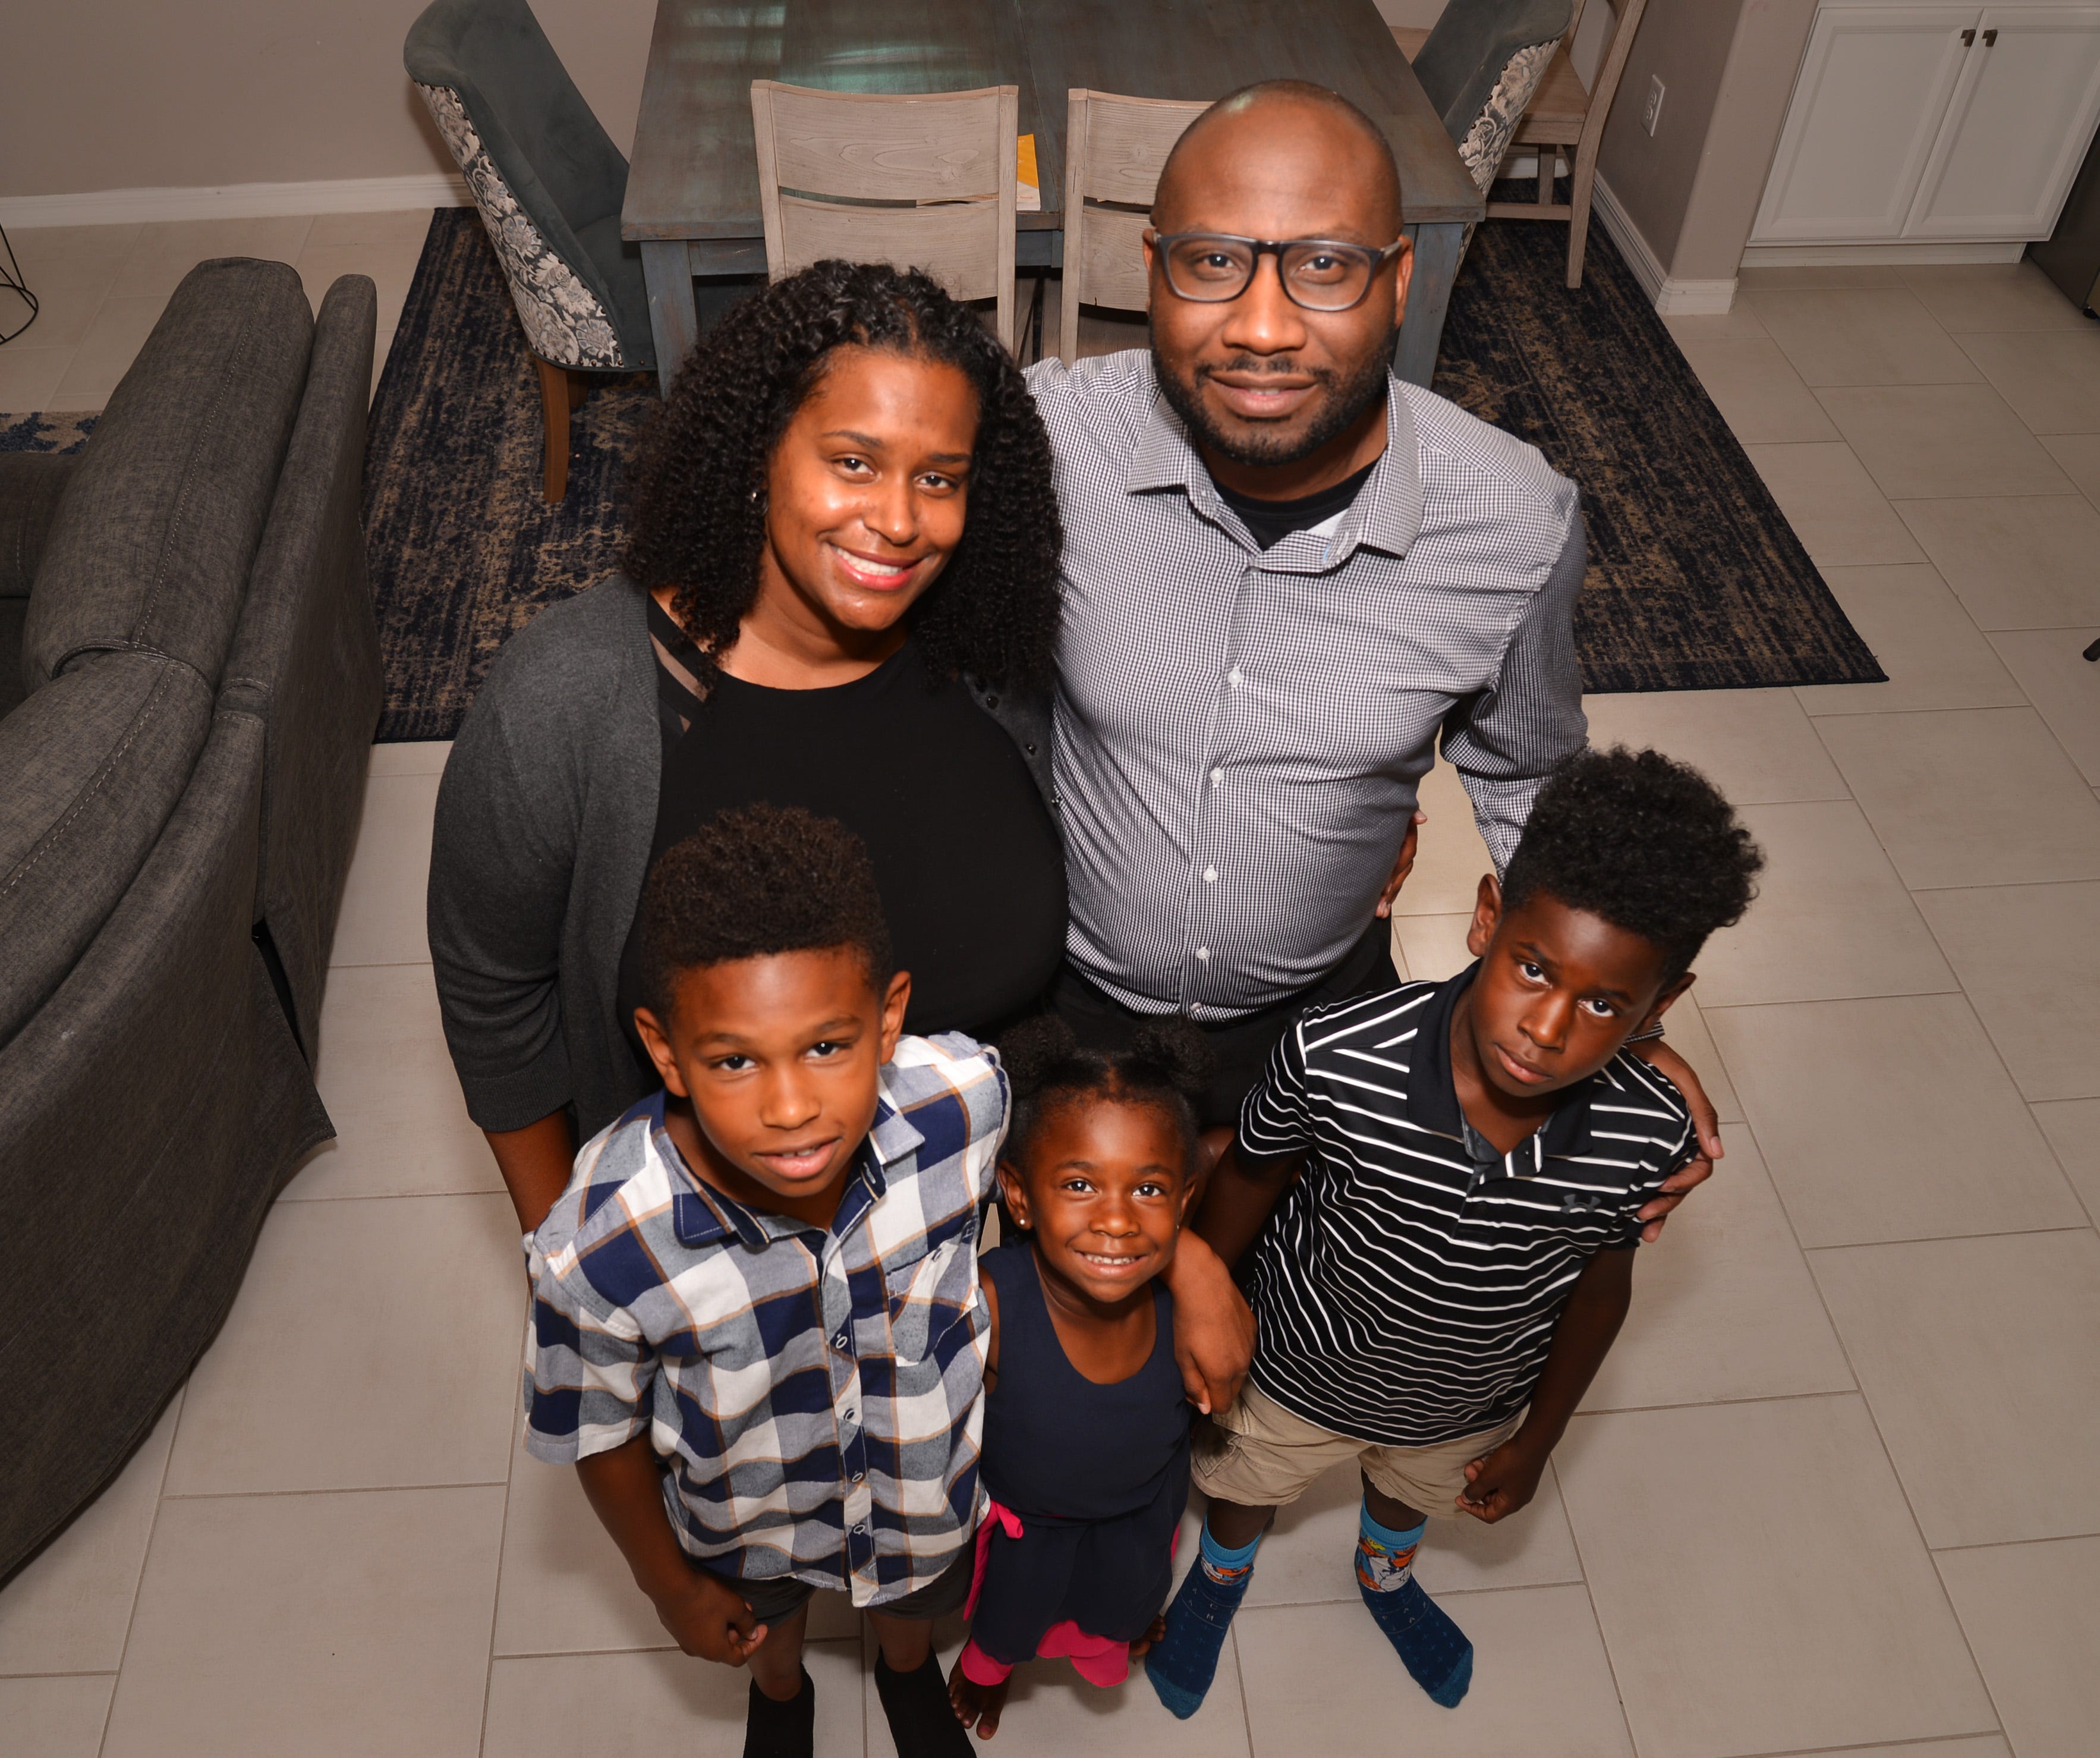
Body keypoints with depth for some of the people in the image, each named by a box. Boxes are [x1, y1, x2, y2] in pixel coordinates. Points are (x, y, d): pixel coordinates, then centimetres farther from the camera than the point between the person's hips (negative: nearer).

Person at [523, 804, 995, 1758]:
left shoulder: (966, 1098, -38)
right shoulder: (598, 1247, -41)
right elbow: (600, 1429, -18)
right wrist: (669, 1583, -2)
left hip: (922, 1469, 1)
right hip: (743, 1515, -1)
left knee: (915, 1604, 35)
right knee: (769, 1626, 34)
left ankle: (908, 1672, 72)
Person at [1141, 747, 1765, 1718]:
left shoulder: (1649, 1138, -32)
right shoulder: (1335, 1055, -39)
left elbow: (1601, 1281, -10)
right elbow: (1248, 1178, -17)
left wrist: (1538, 1438, 4)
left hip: (1467, 1408, 2)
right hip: (1299, 1372, -2)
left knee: (1411, 1490, 36)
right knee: (1245, 1486, 31)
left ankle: (1385, 1576, 73)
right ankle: (1221, 1574, 68)